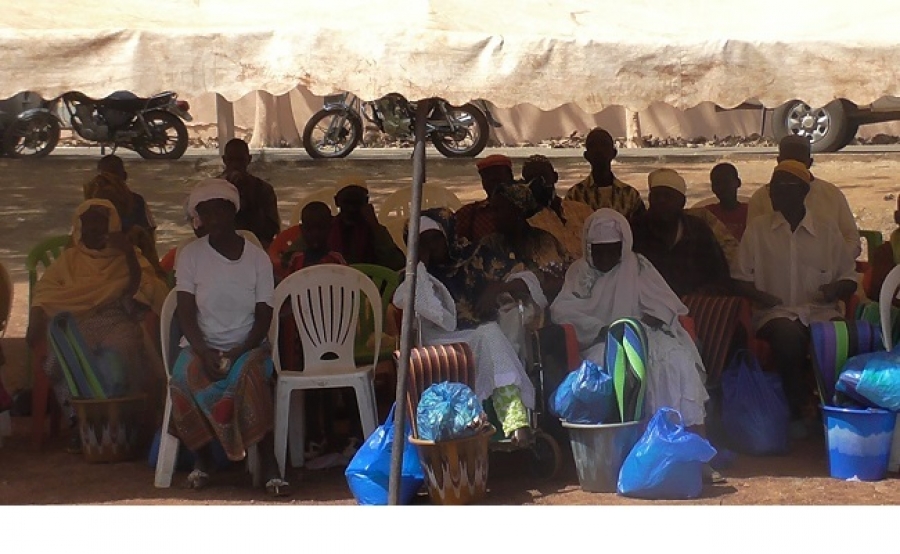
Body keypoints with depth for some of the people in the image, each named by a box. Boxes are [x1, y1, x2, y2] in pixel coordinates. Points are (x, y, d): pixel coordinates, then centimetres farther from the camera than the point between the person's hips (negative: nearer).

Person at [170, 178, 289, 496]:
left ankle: (269, 465, -30)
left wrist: (239, 353, -19)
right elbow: (186, 313, -4)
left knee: (252, 377, -34)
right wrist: (205, 353, -21)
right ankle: (202, 458, -13)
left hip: (247, 346, 0)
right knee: (186, 378, -33)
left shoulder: (257, 257, 2)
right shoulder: (191, 255, 3)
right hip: (201, 345, 1)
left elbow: (264, 317, -1)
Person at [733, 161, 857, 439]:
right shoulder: (757, 229, 12)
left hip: (821, 311, 1)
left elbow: (849, 278, 16)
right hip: (776, 312, -1)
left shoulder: (827, 227, 13)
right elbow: (741, 278, 10)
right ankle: (796, 411, -18)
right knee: (788, 333, -38)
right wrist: (759, 295, -10)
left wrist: (836, 289, -7)